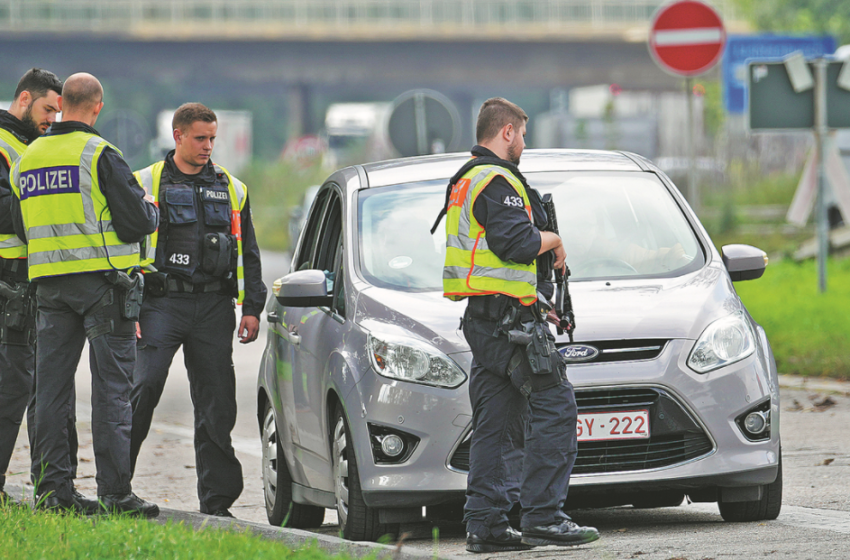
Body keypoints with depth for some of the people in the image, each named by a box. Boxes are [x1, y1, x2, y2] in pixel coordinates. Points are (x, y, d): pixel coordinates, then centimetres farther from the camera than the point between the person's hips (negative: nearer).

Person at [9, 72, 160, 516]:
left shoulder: (28, 160, 11)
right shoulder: (100, 155, -10)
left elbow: (20, 228, 18)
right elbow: (137, 220, -12)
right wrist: (149, 209, 9)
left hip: (49, 284, 5)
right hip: (102, 282, -5)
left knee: (51, 388, 8)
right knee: (111, 388, -4)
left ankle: (52, 488, 6)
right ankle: (114, 492, -7)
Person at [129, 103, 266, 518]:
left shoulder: (231, 189, 16)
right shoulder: (146, 184, 7)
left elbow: (248, 254, 19)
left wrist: (251, 308, 9)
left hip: (214, 306, 3)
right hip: (163, 301, -3)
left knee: (217, 405, 1)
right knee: (144, 386, -18)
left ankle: (216, 500, 6)